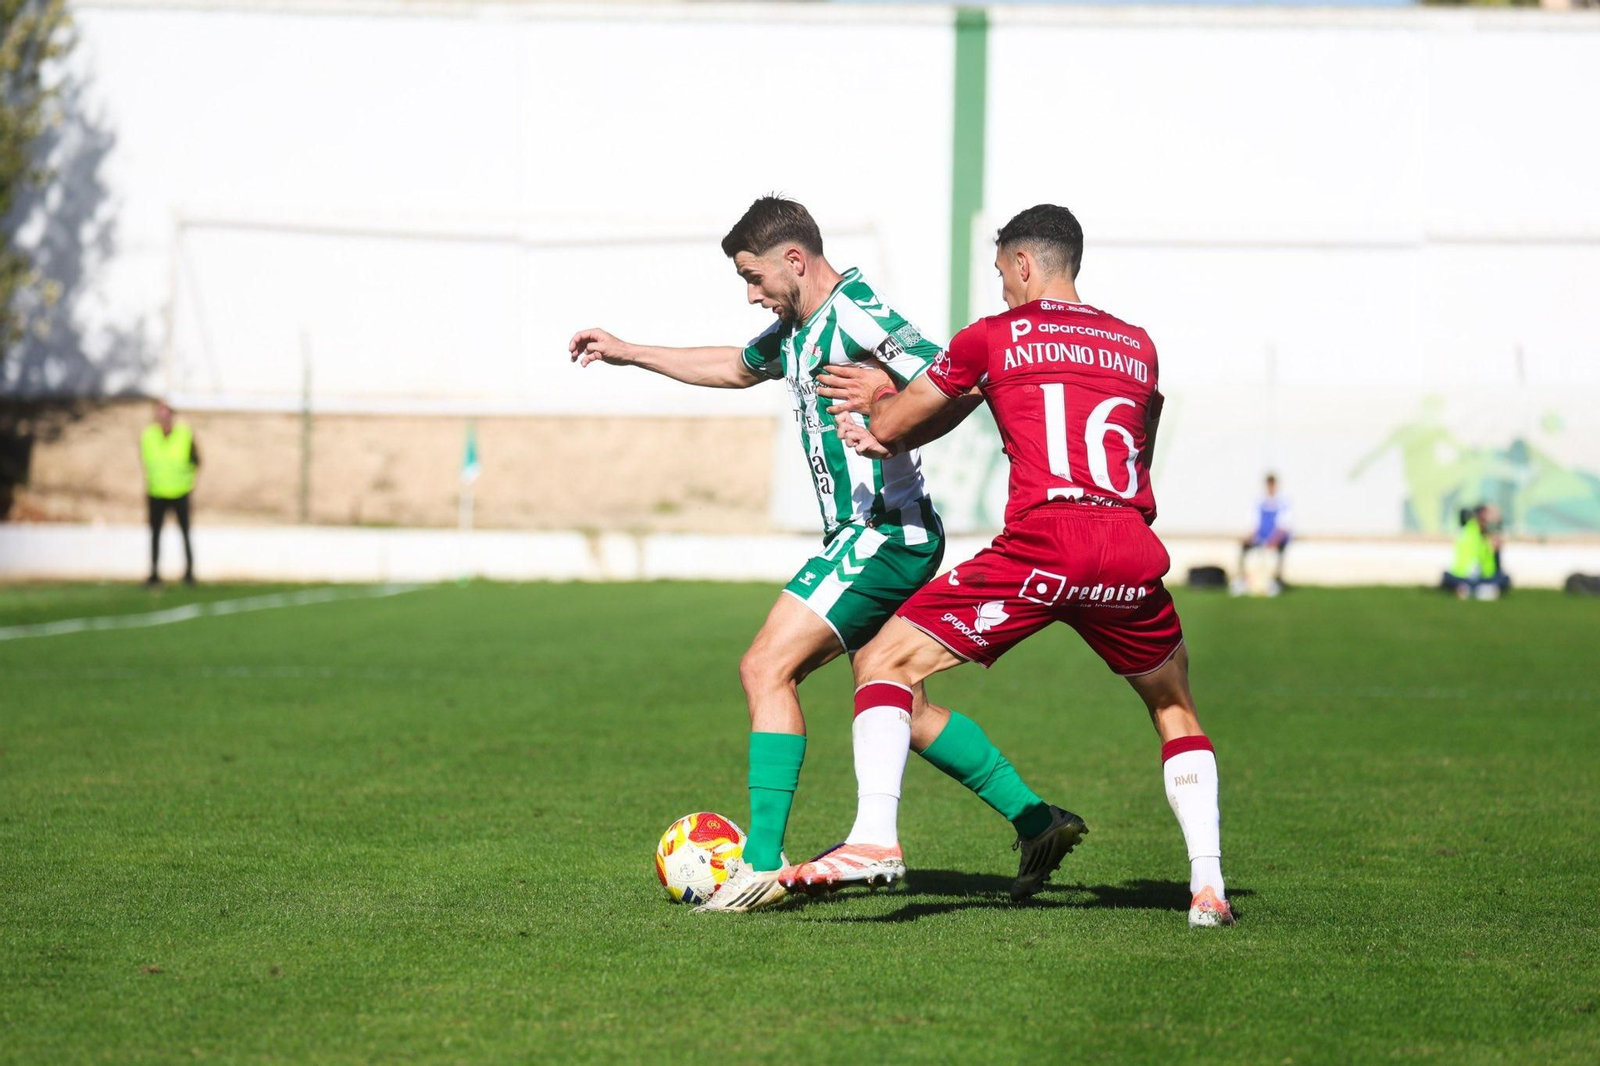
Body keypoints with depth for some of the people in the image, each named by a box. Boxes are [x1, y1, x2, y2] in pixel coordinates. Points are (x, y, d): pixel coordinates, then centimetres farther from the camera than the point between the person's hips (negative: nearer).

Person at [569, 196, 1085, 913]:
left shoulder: (857, 317, -15)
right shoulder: (798, 328, 15)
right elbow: (737, 368, 34)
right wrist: (629, 354, 35)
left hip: (883, 530, -10)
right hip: (871, 537, 10)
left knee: (767, 667, -12)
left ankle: (764, 863, -14)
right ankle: (1035, 820, 17)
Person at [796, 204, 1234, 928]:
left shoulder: (993, 337, 11)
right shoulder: (1138, 346, 23)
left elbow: (888, 429, 16)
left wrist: (877, 411, 44)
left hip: (1040, 548, -4)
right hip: (1132, 552, 4)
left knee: (883, 664, 6)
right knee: (1174, 706, 26)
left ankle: (874, 834, -15)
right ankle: (1208, 885, 12)